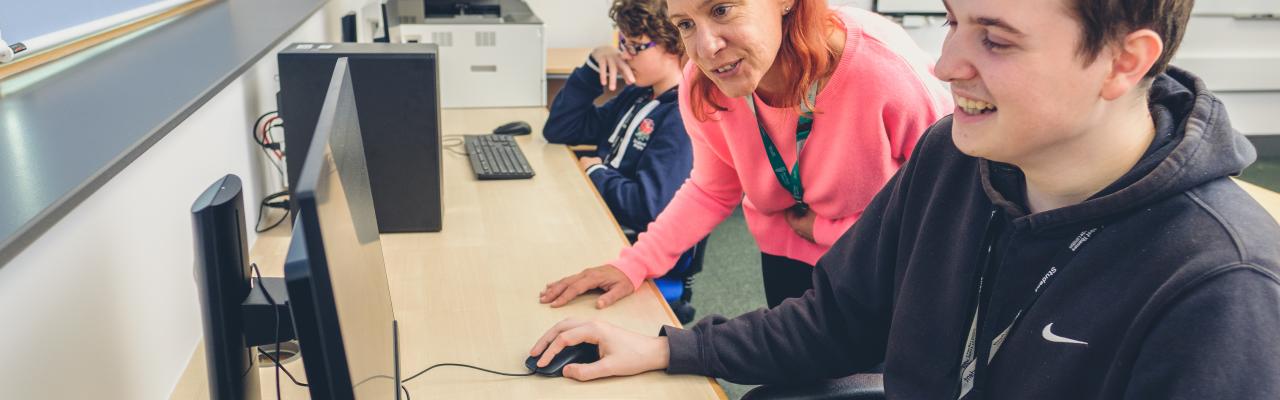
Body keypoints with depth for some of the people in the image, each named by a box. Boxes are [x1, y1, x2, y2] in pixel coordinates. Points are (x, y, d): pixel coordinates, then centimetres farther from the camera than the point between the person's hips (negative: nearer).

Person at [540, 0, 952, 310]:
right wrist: (633, 265, -16)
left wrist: (824, 228, -20)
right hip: (786, 260, 3)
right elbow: (711, 191, -4)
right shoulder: (702, 87, -21)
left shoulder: (886, 68, -34)